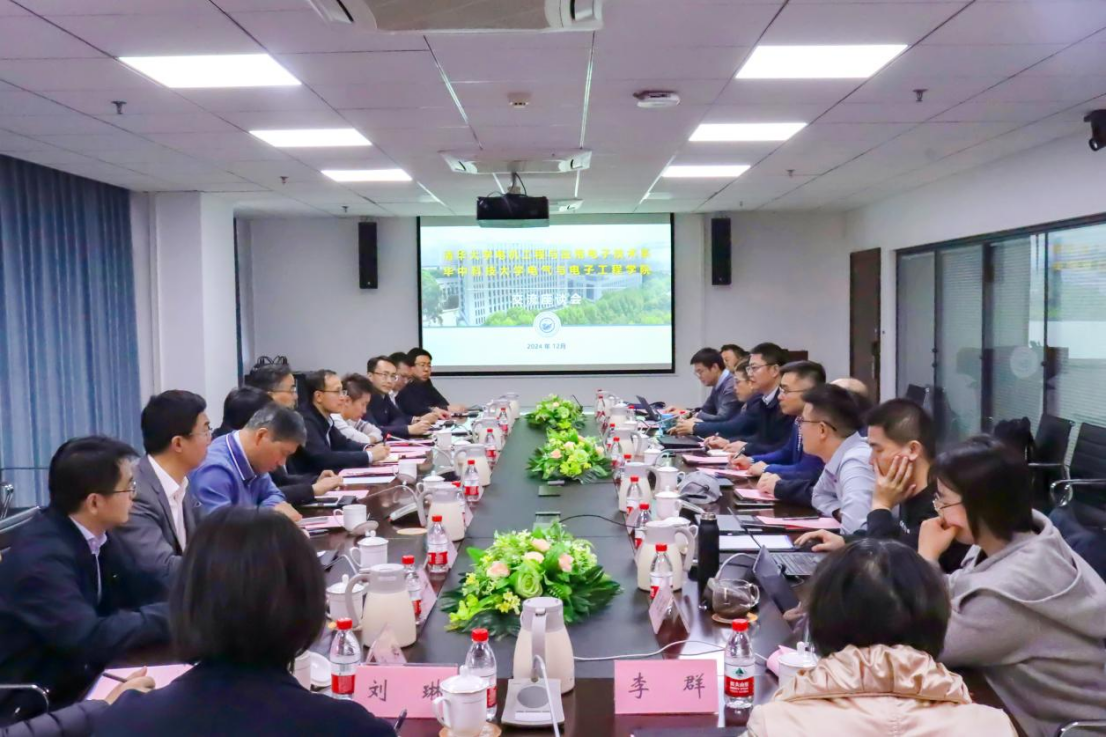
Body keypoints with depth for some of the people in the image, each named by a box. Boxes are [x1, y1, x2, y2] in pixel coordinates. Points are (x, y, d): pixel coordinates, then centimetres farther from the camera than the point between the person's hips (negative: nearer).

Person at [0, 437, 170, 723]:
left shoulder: (94, 533, -3)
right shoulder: (40, 557, -26)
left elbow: (140, 589, 3)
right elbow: (90, 639, -32)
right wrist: (175, 613, -25)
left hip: (75, 679, 7)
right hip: (29, 708, -7)